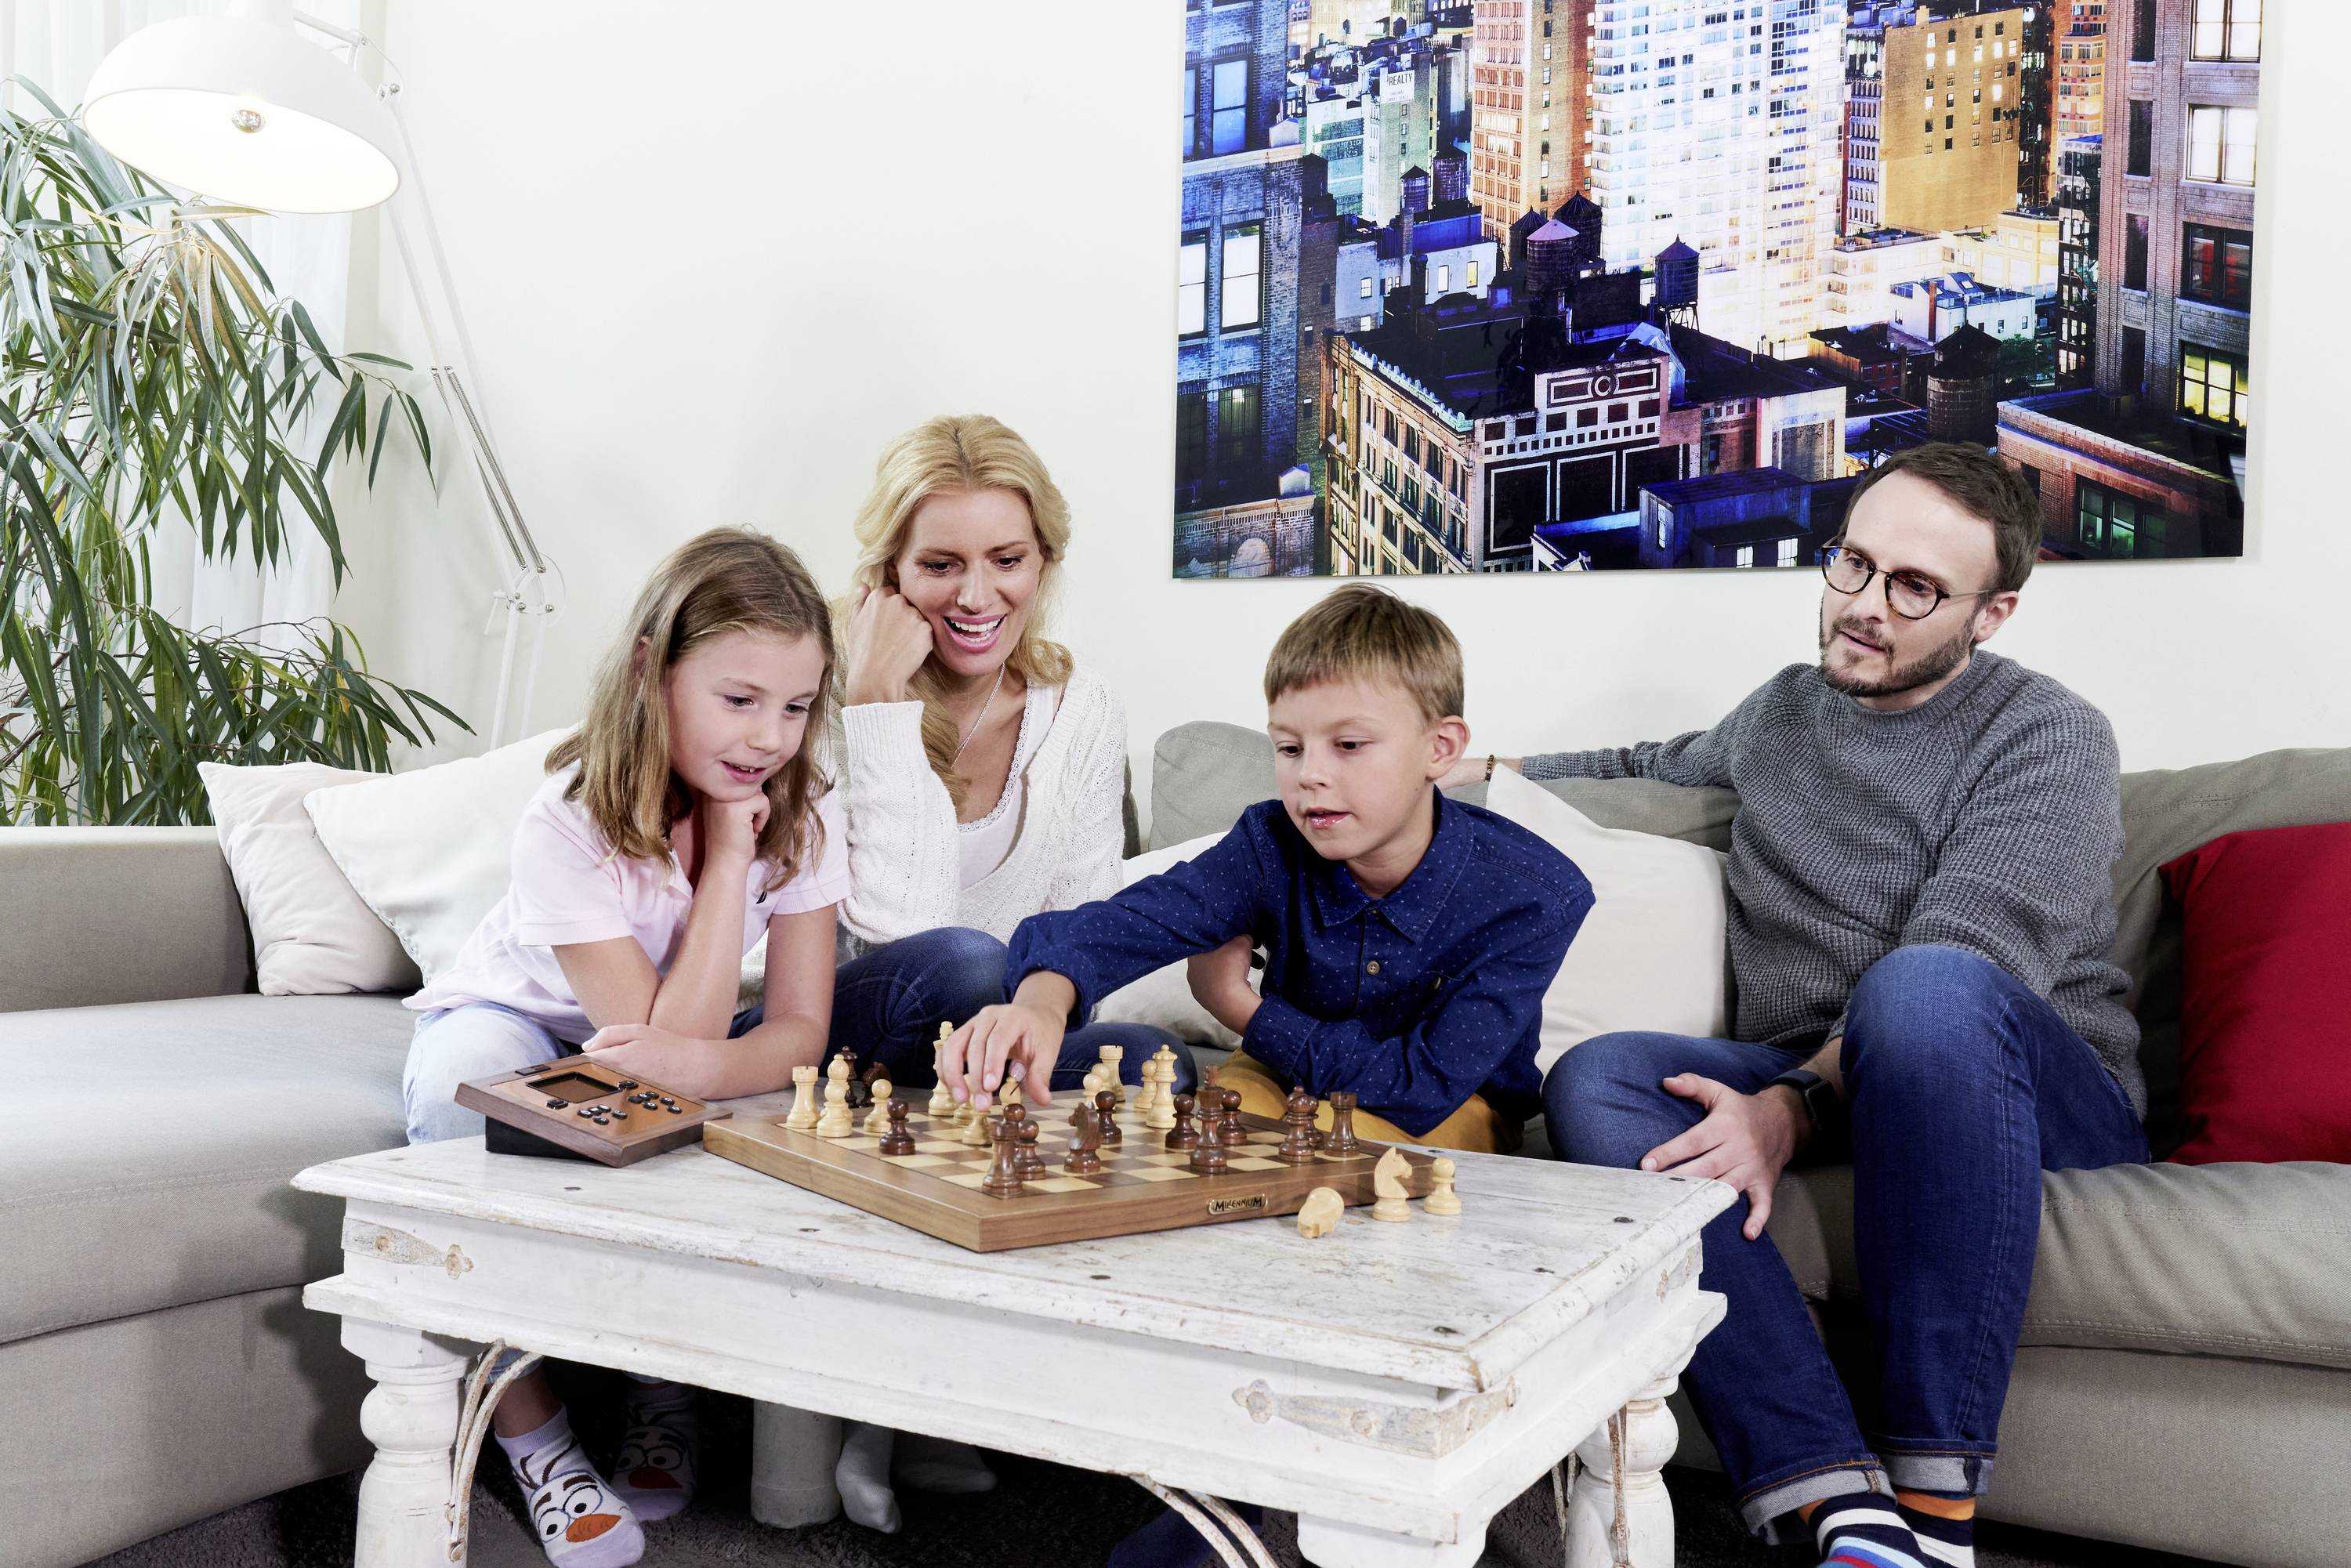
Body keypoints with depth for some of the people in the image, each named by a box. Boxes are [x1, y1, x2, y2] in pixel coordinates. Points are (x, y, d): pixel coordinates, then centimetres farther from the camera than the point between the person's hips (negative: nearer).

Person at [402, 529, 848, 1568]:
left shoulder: (804, 817, -19)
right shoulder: (571, 822, -32)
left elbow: (800, 1030, -25)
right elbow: (671, 1032, -37)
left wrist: (693, 1067, -47)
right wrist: (726, 851, -37)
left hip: (666, 1020, 3)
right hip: (512, 1020, -2)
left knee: (781, 1093, -29)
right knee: (464, 1075, -37)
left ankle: (669, 1383, -5)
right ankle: (532, 1436, -20)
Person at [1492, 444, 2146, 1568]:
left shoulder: (2048, 738, -1)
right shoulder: (1783, 709, 19)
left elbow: (1959, 975, -17)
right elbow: (1653, 765, 42)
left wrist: (1795, 1104, -30)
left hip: (2041, 1098, -5)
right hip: (1801, 1091, 5)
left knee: (1921, 989, -40)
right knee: (1592, 1081, -25)